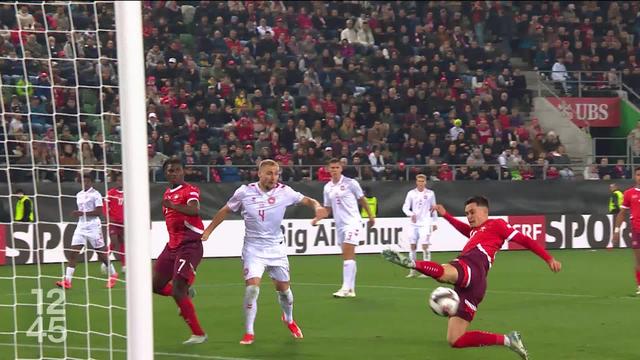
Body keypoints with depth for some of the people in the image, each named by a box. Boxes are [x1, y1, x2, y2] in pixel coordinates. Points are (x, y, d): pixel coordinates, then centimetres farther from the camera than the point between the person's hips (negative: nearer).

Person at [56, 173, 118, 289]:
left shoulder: (95, 194, -8)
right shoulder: (79, 195, 13)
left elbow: (99, 211, -16)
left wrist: (82, 213, -21)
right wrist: (77, 213, 8)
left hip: (93, 226, -6)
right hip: (81, 226, 6)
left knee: (101, 253, 4)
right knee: (73, 252, -7)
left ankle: (113, 274, 26)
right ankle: (67, 281, -12)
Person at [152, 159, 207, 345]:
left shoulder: (190, 190, -10)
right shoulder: (167, 194, 16)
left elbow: (194, 210, -31)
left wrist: (173, 206, -48)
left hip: (189, 246, -8)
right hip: (172, 245, 8)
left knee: (178, 292, -16)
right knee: (155, 285, 7)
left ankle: (198, 334, -6)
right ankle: (186, 293, 34)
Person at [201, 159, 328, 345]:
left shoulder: (284, 191, -8)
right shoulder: (244, 192, -9)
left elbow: (307, 200, -1)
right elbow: (225, 211, 5)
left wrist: (317, 207, -23)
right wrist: (208, 231, 6)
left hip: (276, 247, 2)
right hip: (253, 248, -2)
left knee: (284, 288, 10)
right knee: (252, 287, -17)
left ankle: (289, 319, 42)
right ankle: (249, 333, -4)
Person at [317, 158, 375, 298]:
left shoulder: (350, 183, -6)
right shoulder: (327, 188, 10)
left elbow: (362, 200, 3)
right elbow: (328, 208, 15)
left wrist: (371, 216, 6)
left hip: (352, 223, -6)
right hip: (339, 225, 6)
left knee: (347, 255, -15)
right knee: (349, 256, 9)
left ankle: (346, 288, -19)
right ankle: (351, 289, 11)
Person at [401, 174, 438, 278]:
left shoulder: (430, 193, 4)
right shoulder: (411, 193, 5)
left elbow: (433, 209, 10)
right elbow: (405, 207, 3)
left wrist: (434, 222, 9)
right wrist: (411, 214, -17)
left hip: (425, 223, -2)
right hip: (414, 224, 2)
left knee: (425, 245, -10)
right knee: (412, 246, 2)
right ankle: (413, 271, 10)